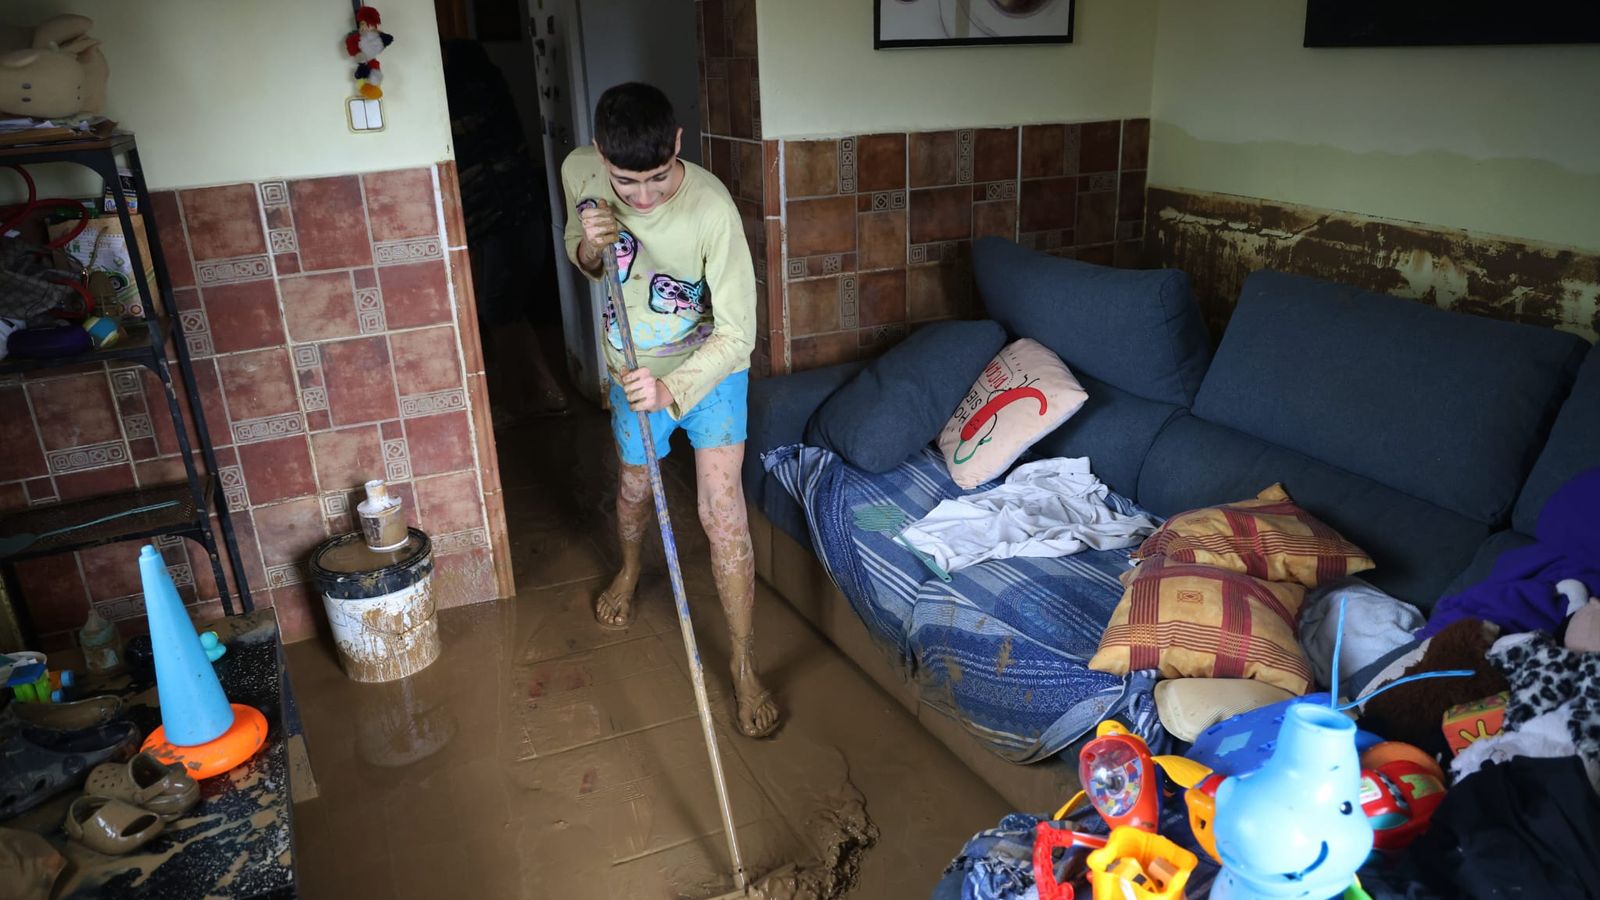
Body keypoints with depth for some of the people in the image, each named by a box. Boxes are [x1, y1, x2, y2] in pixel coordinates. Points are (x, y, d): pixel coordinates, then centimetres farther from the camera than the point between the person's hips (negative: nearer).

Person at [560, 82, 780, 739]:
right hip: (632, 366, 4)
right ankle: (629, 569, 57)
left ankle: (745, 667, 6)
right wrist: (589, 247, -23)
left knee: (722, 512, -8)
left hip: (709, 366, -3)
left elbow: (735, 334, -29)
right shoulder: (579, 173, -18)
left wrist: (671, 390, -45)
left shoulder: (711, 208, -32)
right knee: (635, 483, 23)